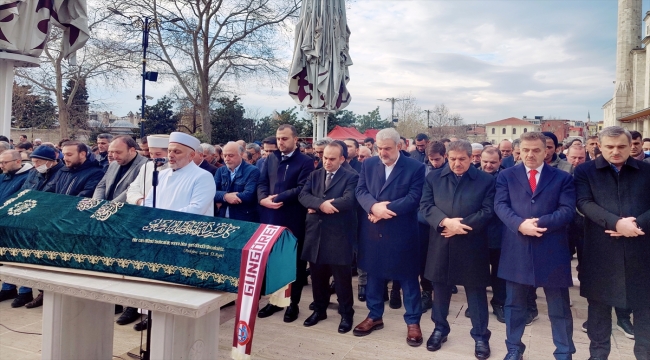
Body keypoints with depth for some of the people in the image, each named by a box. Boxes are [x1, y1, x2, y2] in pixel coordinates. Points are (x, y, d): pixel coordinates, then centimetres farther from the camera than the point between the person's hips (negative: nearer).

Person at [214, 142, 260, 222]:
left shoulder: (252, 171, -6)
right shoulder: (221, 170, 10)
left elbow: (248, 195, -17)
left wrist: (222, 201, -11)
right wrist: (225, 196, -20)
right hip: (223, 218, 5)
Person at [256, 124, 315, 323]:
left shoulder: (306, 161, -3)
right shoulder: (270, 159, 12)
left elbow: (302, 189, -14)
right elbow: (262, 183, 6)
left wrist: (277, 198, -18)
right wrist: (263, 198, -15)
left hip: (294, 220, -4)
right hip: (271, 217, 5)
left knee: (295, 261, 6)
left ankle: (293, 303, 18)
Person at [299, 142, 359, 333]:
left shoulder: (351, 177, -4)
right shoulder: (314, 175, 12)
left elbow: (348, 200, -20)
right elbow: (303, 195, -3)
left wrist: (316, 207, -15)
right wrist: (321, 203, -23)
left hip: (339, 235, -4)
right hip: (315, 234, 5)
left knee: (342, 277, 5)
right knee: (317, 275, 15)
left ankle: (346, 314, 21)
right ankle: (319, 309, 33)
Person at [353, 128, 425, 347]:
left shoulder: (415, 167, -6)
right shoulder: (369, 164, 6)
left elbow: (414, 197, -14)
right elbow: (360, 191, 0)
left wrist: (385, 209, -20)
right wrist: (374, 206, -20)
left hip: (402, 233, -4)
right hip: (373, 231, 4)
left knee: (408, 277, 7)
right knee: (374, 274, 15)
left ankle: (413, 322, 20)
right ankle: (374, 316, 31)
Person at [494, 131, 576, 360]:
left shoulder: (562, 178, 6)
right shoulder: (506, 176, 7)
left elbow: (567, 210, -5)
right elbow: (500, 205, -3)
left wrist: (539, 223, -18)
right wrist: (520, 224, -20)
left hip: (552, 251, 0)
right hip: (516, 249, 1)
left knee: (559, 308, 10)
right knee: (515, 304, 13)